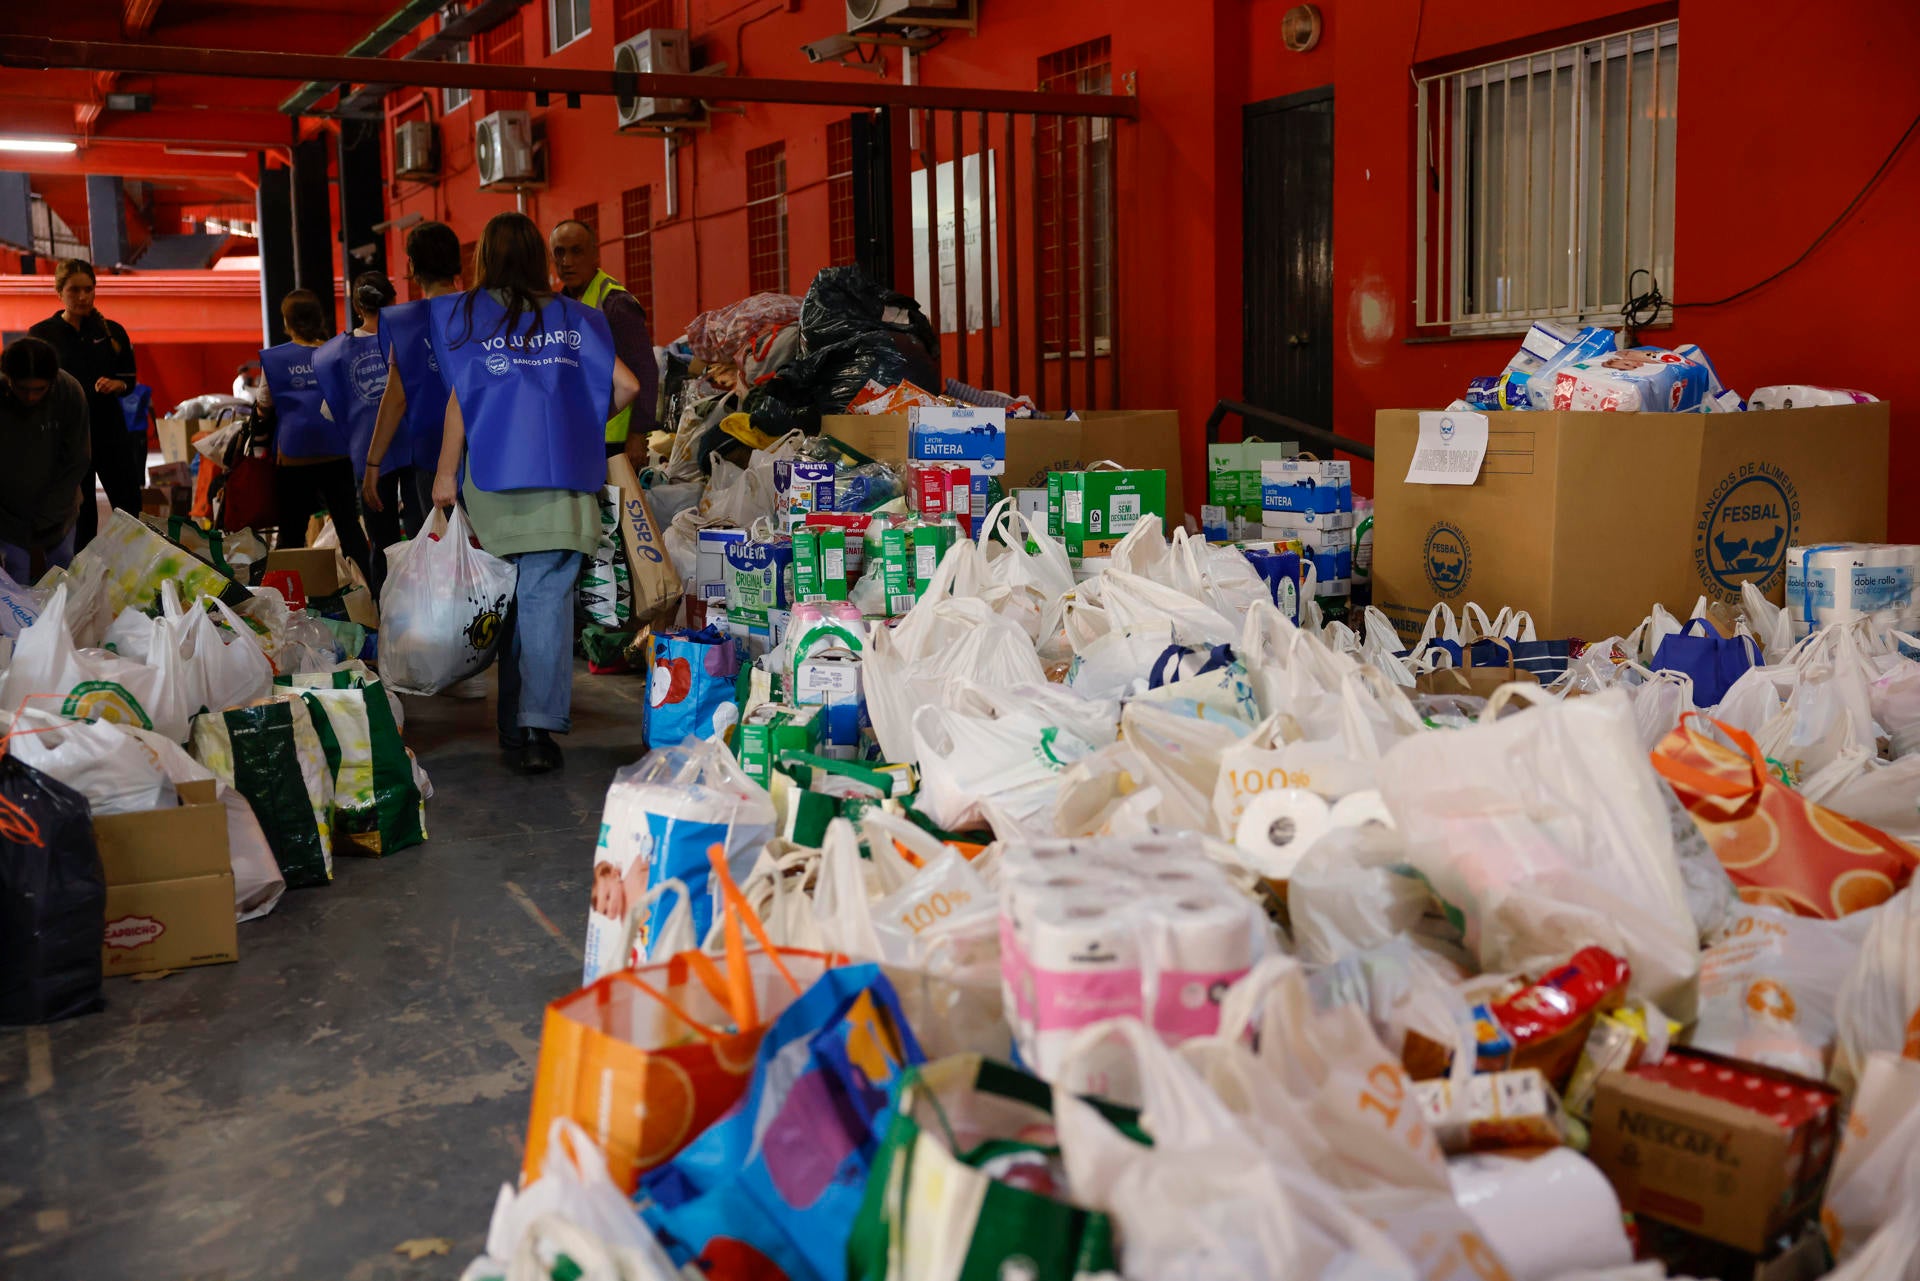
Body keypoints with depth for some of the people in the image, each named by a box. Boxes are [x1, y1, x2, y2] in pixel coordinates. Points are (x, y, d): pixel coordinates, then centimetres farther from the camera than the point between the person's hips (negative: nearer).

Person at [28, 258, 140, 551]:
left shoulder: (112, 331, 5)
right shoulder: (42, 334, -2)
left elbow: (130, 379, 11)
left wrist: (116, 384, -11)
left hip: (110, 430, 2)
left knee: (130, 508, 0)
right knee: (82, 515, 6)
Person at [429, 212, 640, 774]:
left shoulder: (469, 312, 5)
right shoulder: (574, 318, 10)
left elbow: (462, 396, 0)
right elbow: (626, 386, 6)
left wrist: (446, 473, 5)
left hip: (494, 477, 0)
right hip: (564, 476, 0)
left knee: (511, 595, 10)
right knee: (546, 596, -5)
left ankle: (515, 726, 15)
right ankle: (538, 727, -15)